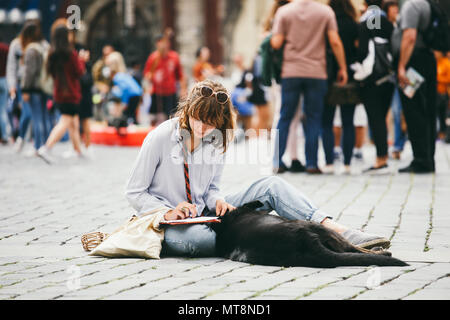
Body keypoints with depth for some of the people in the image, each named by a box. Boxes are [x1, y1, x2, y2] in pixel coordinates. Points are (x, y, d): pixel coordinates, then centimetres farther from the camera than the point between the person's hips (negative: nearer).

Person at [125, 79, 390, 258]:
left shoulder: (217, 140, 2)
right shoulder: (160, 138, -13)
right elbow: (134, 192, -8)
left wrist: (217, 201, -11)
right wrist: (168, 213, -23)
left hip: (204, 216, 5)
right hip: (168, 223, -5)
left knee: (271, 186, -14)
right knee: (197, 239, -46)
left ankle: (337, 231, -25)